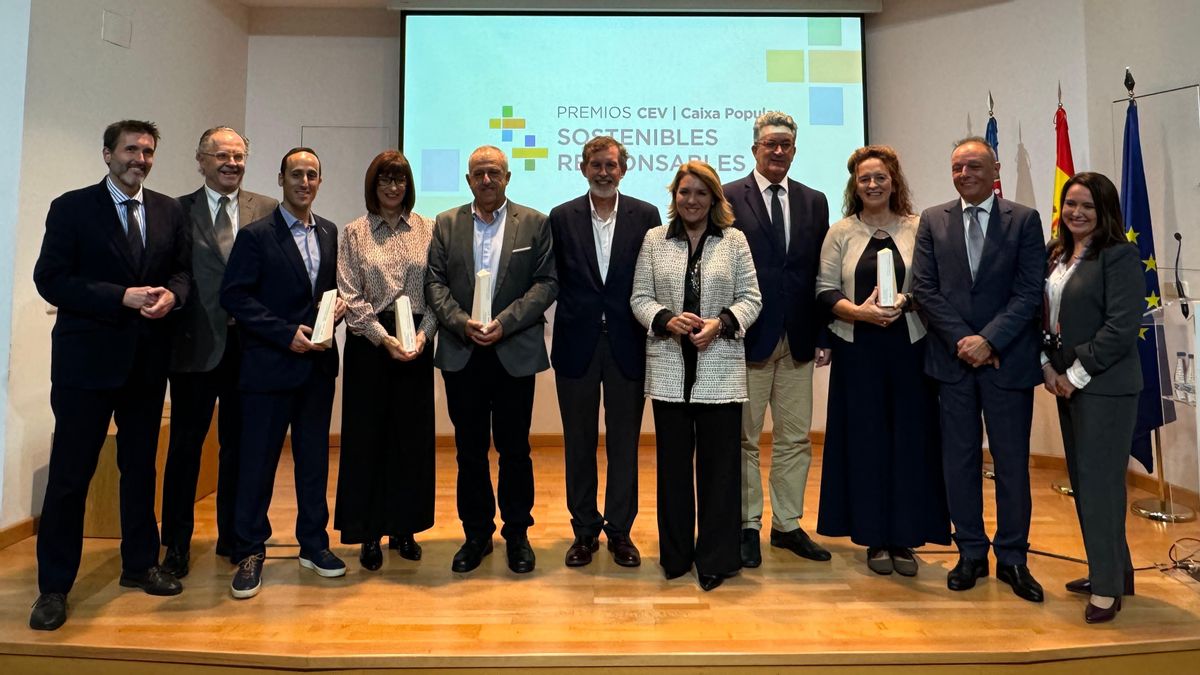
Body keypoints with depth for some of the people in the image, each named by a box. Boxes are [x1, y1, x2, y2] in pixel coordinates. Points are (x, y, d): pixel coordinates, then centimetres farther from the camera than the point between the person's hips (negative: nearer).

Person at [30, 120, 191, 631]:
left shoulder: (169, 212, 8)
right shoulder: (72, 208, -3)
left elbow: (183, 270, 11)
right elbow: (50, 280, -8)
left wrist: (171, 295, -12)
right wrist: (122, 297, -19)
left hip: (148, 358, 4)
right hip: (88, 357, -4)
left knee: (140, 465, 14)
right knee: (70, 472, 2)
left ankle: (140, 564, 29)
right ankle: (54, 586, 16)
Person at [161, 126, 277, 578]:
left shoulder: (268, 211, 5)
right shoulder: (177, 212, 3)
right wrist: (169, 331, -13)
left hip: (249, 345, 1)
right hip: (195, 345, -1)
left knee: (239, 445, 12)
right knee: (185, 445, 9)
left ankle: (233, 536, 26)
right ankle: (177, 542, 24)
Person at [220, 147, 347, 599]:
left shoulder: (329, 233, 11)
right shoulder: (256, 235, -5)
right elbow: (234, 295, -10)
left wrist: (338, 303, -4)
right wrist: (286, 334, -16)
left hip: (318, 363, 5)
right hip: (269, 364, -5)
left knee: (314, 456, 12)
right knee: (258, 460, 2)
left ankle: (314, 543, 25)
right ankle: (250, 552, 17)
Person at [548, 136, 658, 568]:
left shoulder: (645, 216, 3)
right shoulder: (562, 217, 4)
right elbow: (553, 281, 3)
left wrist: (652, 334, -3)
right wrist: (567, 324, -4)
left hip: (627, 344, 0)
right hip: (577, 344, 1)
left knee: (624, 442, 8)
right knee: (579, 442, 10)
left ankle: (620, 531, 23)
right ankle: (584, 529, 24)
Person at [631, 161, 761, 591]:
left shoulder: (734, 240, 6)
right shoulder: (654, 239, 8)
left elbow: (751, 298, 4)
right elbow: (640, 297, 6)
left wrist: (721, 323, -14)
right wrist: (667, 319, -13)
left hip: (720, 368, -1)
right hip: (669, 367, 1)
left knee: (719, 463, 3)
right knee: (673, 460, 8)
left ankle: (715, 559, 16)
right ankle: (676, 554, 23)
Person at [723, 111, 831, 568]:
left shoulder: (814, 202, 11)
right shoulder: (729, 198, -2)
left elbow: (822, 274, 9)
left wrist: (823, 334, 4)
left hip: (798, 340, 4)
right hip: (747, 338, -4)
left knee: (795, 439, 11)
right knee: (744, 439, 7)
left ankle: (787, 525, 25)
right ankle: (747, 526, 20)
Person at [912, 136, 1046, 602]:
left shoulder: (1025, 220, 2)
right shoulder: (932, 221, 6)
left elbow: (1029, 293, -5)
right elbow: (925, 288, -1)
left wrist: (988, 341, -15)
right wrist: (962, 341, -10)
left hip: (1008, 359, -1)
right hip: (952, 359, 1)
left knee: (1012, 462, 7)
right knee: (959, 460, 8)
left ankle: (1012, 558, 21)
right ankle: (971, 554, 21)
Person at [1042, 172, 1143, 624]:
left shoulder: (1119, 256, -10)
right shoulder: (1057, 255, 11)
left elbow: (1122, 327, -17)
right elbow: (1044, 314, 14)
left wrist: (1076, 374, -15)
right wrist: (1048, 365, 1)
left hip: (1104, 385, -7)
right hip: (1065, 381, 8)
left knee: (1099, 480, -2)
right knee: (1082, 479, 13)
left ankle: (1108, 586, 10)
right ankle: (1113, 569, 28)